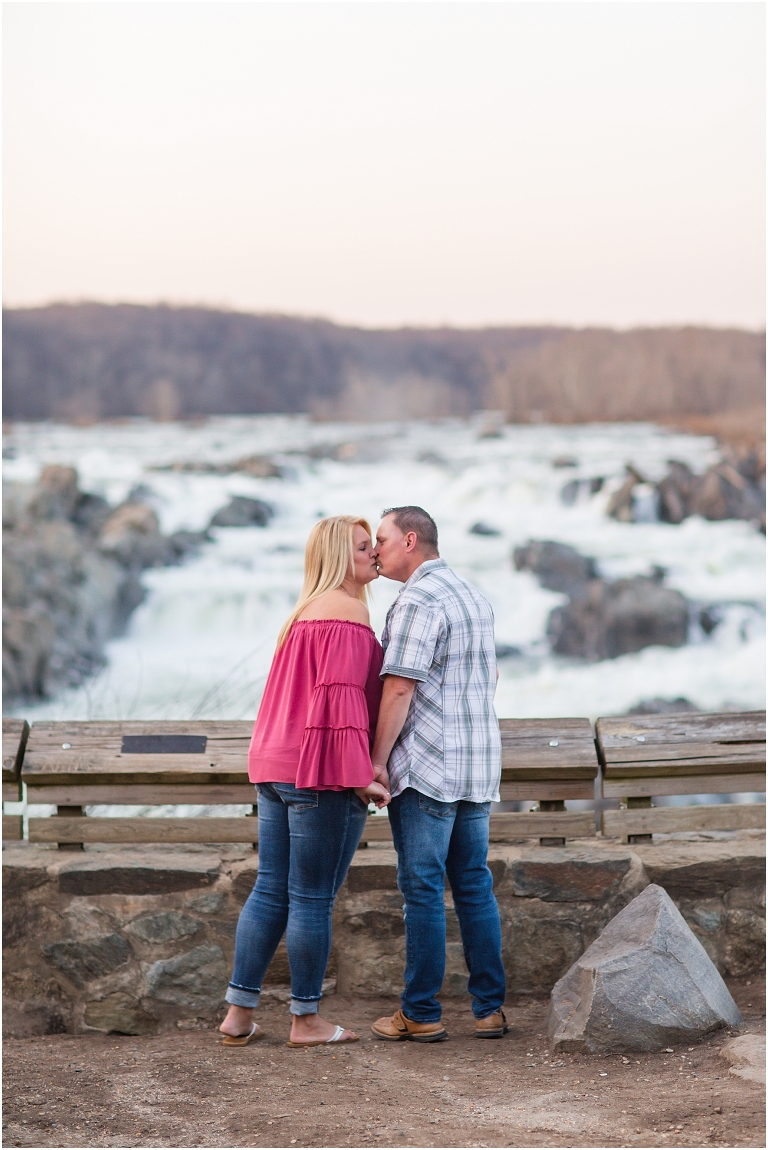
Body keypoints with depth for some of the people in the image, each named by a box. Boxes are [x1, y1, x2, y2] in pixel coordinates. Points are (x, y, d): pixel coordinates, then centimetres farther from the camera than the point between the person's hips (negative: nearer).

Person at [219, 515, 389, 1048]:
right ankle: (307, 1020, 8)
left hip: (277, 769, 9)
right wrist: (359, 775, -19)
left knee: (271, 890, 11)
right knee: (313, 898, -1)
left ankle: (239, 1013, 13)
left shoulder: (306, 612, 19)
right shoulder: (347, 611, -12)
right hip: (323, 775, -9)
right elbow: (341, 695, -19)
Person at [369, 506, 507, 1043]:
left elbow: (399, 687, -18)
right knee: (475, 884, 10)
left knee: (423, 889, -3)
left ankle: (421, 1013, 2)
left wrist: (376, 760, -14)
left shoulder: (418, 600, -13)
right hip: (480, 766, 9)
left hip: (426, 767, -9)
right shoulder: (474, 595, 16)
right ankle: (490, 1008, 11)